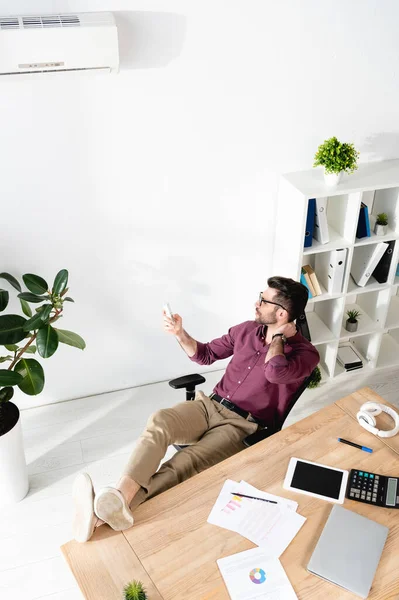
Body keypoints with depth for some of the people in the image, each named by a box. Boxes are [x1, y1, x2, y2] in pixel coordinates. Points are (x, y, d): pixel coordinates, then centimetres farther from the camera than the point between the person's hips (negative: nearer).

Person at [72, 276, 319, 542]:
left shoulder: (305, 352, -7)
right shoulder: (247, 329, 11)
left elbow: (276, 372, -31)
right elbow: (206, 355, 22)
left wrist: (278, 336, -13)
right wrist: (180, 334, 5)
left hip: (242, 426, -5)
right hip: (210, 405, 5)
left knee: (184, 464, -31)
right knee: (159, 420, -27)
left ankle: (105, 514, -45)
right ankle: (118, 499, -46)